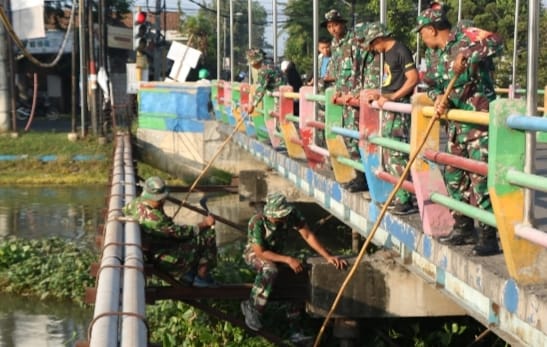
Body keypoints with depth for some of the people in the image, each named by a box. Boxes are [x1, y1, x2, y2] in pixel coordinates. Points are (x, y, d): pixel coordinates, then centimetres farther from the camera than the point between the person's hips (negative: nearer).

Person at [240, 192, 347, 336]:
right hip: (255, 254, -5)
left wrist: (328, 257, -30)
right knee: (270, 269, -37)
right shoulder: (257, 222, -32)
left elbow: (308, 236, -20)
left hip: (277, 253, 5)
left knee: (302, 270, -15)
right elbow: (260, 252, -29)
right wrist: (288, 259, -36)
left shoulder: (292, 214, -23)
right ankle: (252, 308, -24)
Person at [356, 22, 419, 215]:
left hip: (399, 107, -10)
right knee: (388, 154, 11)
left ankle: (406, 200, -10)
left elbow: (413, 78, -19)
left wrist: (391, 98, -21)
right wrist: (380, 93, 11)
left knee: (398, 154, -11)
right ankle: (395, 195, 17)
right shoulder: (387, 53, 15)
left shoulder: (401, 51, -12)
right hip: (389, 108, 10)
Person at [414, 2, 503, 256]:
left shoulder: (464, 35, -12)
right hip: (456, 121, 9)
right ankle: (463, 228, 24)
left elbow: (495, 42, -27)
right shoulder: (433, 54, 11)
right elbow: (432, 86, 13)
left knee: (480, 176, -11)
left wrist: (467, 55, -37)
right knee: (454, 175, 12)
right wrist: (439, 98, -8)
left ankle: (488, 235, -5)